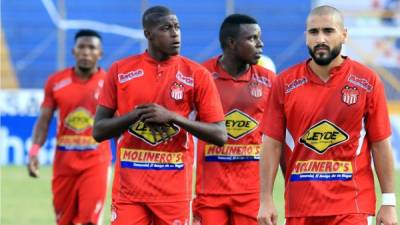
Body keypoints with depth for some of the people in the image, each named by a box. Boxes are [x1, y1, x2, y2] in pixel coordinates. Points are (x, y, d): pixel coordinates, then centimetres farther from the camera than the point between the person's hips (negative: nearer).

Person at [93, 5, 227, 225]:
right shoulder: (120, 71, 4)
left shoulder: (197, 75, 0)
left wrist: (173, 117, -14)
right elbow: (99, 130, 4)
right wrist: (136, 115, -13)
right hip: (128, 188, 1)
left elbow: (219, 135, -2)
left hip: (174, 189, -1)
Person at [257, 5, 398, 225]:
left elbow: (380, 145, 1)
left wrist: (388, 203, -3)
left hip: (351, 206, -2)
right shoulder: (285, 83, 3)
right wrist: (266, 200, -3)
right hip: (300, 206, 2)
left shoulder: (367, 81, -1)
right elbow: (272, 145, 3)